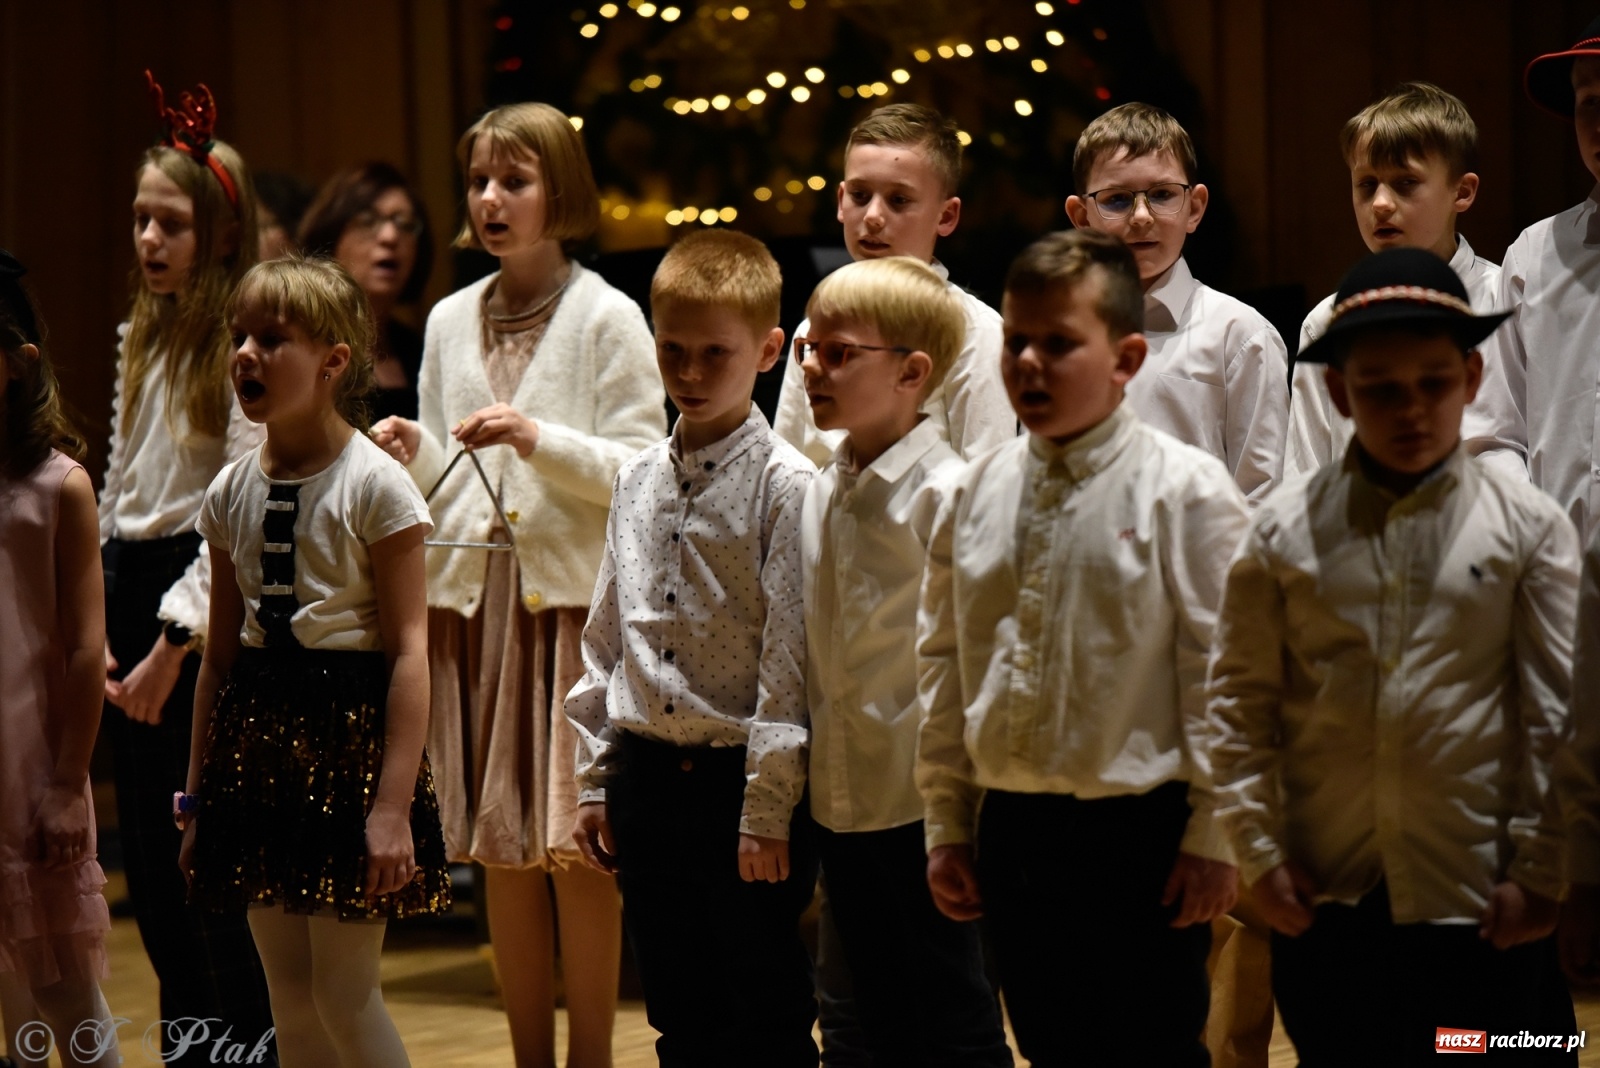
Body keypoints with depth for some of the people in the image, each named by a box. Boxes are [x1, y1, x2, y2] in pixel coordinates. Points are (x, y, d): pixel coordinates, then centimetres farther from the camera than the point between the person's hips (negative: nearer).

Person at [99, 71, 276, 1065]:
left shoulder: (244, 340, -11)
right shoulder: (144, 338, 15)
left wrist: (176, 639, -18)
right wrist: (101, 624, 10)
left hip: (207, 602, -8)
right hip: (131, 589, 8)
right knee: (147, 843, 11)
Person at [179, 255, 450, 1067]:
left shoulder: (376, 485, -10)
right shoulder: (231, 493, 8)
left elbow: (409, 651, -12)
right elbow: (221, 651, 14)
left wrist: (393, 806, -18)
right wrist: (197, 794, 13)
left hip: (349, 726, -6)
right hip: (260, 735, 6)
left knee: (344, 995, -5)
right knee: (289, 1000, 10)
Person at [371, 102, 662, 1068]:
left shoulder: (608, 318, -2)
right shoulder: (452, 320, 13)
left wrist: (538, 439, -19)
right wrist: (412, 454, -3)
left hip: (572, 595, -5)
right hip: (471, 593, 5)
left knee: (574, 843, -4)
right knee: (501, 845, 7)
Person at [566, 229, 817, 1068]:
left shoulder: (784, 485, -10)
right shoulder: (638, 480, 10)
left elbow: (789, 656, -13)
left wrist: (768, 812, -15)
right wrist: (595, 779, 13)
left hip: (738, 779, -6)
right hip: (647, 775, 6)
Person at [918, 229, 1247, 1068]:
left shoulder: (1182, 489, -9)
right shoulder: (976, 494, 7)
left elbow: (1219, 675, -9)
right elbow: (943, 665, 13)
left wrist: (1210, 837, -10)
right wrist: (946, 826, 12)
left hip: (1140, 834, -5)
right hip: (1012, 832, 5)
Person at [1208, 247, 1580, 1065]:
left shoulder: (1527, 528, -1)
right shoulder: (1284, 530, 2)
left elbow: (1557, 712, 0)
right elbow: (1238, 699, 4)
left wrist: (1539, 870, -3)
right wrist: (1260, 853, -1)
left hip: (1481, 904, -1)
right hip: (1324, 899, 2)